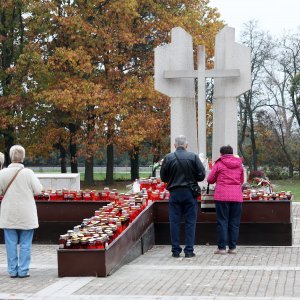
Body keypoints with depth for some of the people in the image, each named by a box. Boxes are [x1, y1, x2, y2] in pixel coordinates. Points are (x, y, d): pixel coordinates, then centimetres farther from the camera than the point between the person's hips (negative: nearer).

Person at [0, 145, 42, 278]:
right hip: (26, 215, -1)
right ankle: (23, 270, 7)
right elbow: (38, 190, -6)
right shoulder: (28, 173, -12)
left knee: (11, 244, 9)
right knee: (25, 244, 7)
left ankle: (12, 270, 12)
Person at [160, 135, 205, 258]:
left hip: (174, 193, 1)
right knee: (190, 221, 5)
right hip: (190, 193, -1)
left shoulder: (168, 158, -3)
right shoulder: (193, 157, -5)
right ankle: (189, 250, 4)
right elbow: (202, 175, -4)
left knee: (174, 222, 7)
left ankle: (175, 250, 8)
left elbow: (163, 177, 3)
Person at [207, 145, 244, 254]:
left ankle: (222, 247, -2)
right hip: (237, 196, 3)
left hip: (222, 196, -3)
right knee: (234, 222, 7)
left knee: (222, 221, 0)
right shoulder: (239, 164, 11)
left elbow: (210, 180, 6)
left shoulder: (219, 163, 1)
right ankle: (233, 247, 8)